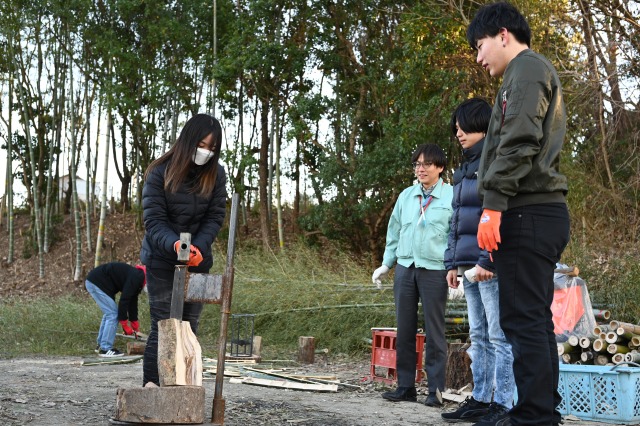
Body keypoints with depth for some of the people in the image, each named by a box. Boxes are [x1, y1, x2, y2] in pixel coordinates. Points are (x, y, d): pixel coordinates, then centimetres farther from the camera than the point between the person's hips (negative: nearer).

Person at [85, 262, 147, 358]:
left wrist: (136, 327, 19)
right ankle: (105, 349, -6)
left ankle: (101, 345, 27)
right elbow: (124, 300, -21)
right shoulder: (136, 277, -19)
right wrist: (125, 325, -13)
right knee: (112, 314, -8)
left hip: (92, 281, 11)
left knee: (109, 313, 18)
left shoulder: (137, 277, 12)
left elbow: (133, 302, 19)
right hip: (97, 282, -11)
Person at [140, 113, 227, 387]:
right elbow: (153, 220, -14)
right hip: (161, 259, -4)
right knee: (163, 326, -7)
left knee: (190, 326, 3)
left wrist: (199, 247, -19)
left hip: (198, 262, 4)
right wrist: (175, 244, -33)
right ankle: (151, 386, -4)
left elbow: (215, 217, -2)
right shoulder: (160, 173, -11)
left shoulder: (215, 175, -1)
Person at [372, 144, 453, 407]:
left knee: (434, 331, 0)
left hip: (435, 270, -5)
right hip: (405, 267, 5)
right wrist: (386, 265, 15)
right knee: (404, 330, 7)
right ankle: (405, 386, 13)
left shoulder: (452, 196, -2)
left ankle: (435, 390, 5)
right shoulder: (406, 196, 12)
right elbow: (394, 233, 18)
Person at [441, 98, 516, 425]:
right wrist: (452, 262, 17)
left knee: (499, 336, -7)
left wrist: (489, 260, -20)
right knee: (478, 336, 11)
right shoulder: (465, 168, 21)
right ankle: (480, 399, 16)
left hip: (492, 265, -9)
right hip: (469, 266, 9)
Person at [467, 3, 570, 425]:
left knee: (524, 319, -11)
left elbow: (518, 142, -18)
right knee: (535, 319, 10)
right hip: (544, 212, 10)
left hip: (528, 212, -10)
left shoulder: (527, 68, -4)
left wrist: (493, 204, -21)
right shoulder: (540, 73, 27)